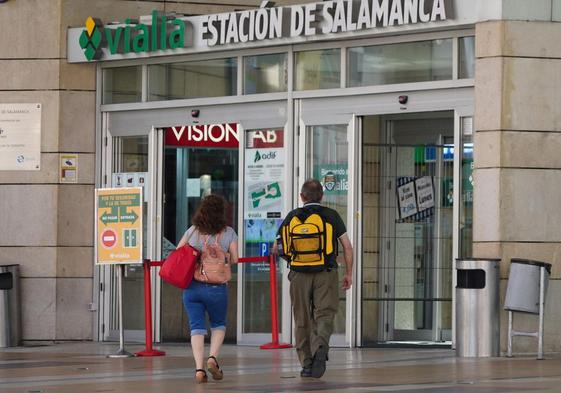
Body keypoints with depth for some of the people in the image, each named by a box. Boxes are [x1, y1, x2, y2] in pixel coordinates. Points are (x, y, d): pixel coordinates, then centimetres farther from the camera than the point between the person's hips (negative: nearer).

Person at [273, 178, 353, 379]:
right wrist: (348, 274, 9)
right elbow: (347, 246, 0)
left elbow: (276, 248, 9)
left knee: (303, 320, 10)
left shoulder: (293, 216, 5)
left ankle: (306, 364, 11)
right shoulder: (331, 215, 3)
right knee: (324, 315, 0)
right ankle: (321, 347, -28)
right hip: (326, 273, -1)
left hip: (299, 274, 1)